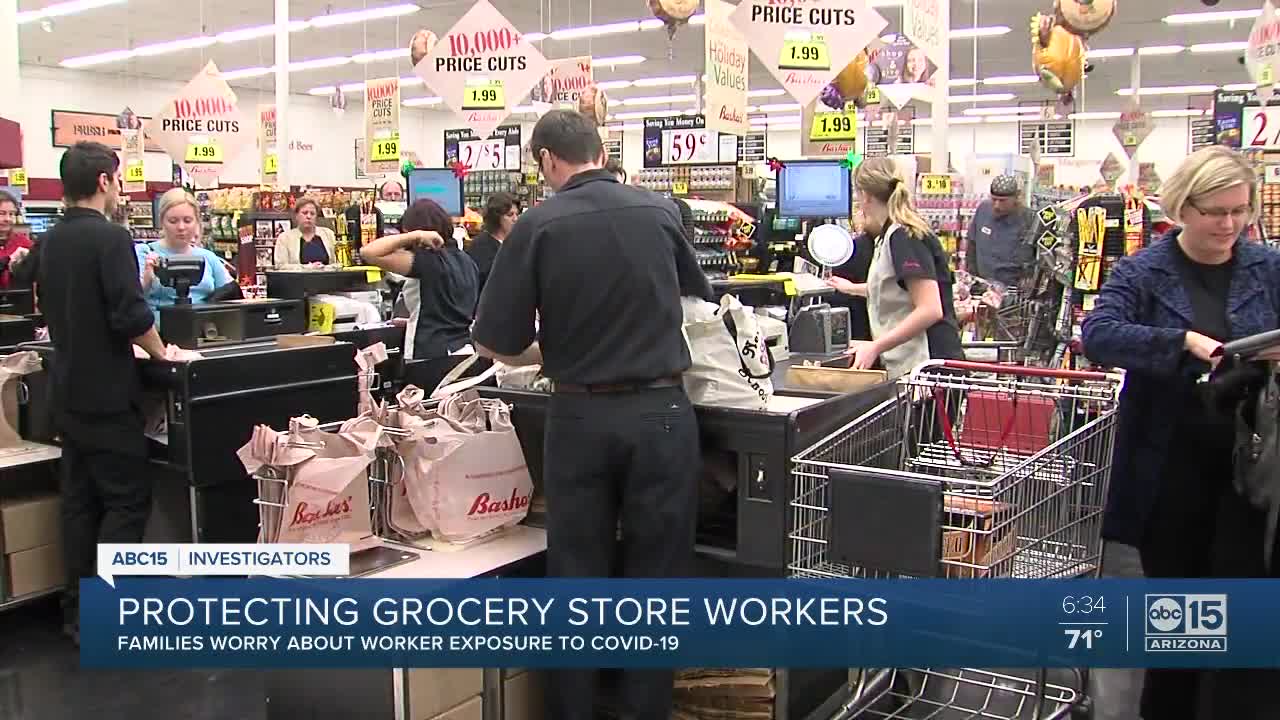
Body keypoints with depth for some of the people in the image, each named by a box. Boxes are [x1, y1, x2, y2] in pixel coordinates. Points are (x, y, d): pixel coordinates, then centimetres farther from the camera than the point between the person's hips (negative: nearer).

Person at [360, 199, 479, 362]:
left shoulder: (427, 261, -15)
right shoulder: (466, 260, 10)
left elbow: (368, 252, -23)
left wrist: (415, 236, -18)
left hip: (433, 357, -8)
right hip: (464, 352, 8)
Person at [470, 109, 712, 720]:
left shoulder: (538, 225, -7)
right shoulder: (659, 211, 2)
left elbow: (498, 345, -5)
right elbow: (698, 294, 22)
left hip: (581, 416, -1)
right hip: (661, 411, 1)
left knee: (576, 577, 12)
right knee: (655, 577, 11)